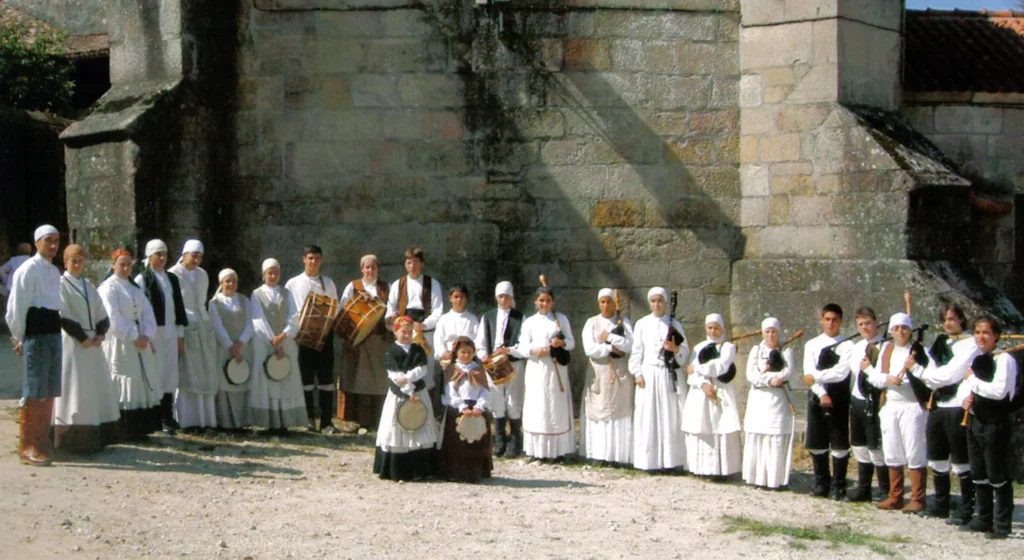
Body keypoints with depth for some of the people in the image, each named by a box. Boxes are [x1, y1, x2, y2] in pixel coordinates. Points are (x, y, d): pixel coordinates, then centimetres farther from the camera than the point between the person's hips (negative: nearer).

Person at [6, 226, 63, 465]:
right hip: (35, 333, -8)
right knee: (34, 392, -7)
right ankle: (27, 447, -2)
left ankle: (42, 442, 22)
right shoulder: (27, 270, -9)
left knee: (49, 391, 12)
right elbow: (16, 307, -9)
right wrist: (19, 338, -6)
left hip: (54, 332, 8)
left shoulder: (55, 272, 16)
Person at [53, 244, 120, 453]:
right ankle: (74, 437, -7)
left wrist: (100, 335, -4)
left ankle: (96, 436, 10)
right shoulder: (61, 284, -4)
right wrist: (82, 338, -15)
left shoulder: (88, 286, 16)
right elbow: (63, 316, -12)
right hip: (72, 342, -7)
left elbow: (101, 314, 13)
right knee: (74, 388, -8)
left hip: (93, 342, 7)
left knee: (97, 387, 6)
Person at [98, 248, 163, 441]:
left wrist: (146, 335, -8)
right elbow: (114, 317, -15)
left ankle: (140, 428, 11)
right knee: (124, 386, -7)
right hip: (120, 344, -7)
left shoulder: (135, 288, 17)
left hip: (140, 342, 7)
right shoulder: (109, 288, -5)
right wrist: (134, 337, -18)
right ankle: (125, 431, -3)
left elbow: (147, 312, 8)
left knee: (145, 384, 5)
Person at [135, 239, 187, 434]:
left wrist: (180, 334, 12)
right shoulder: (142, 279, -2)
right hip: (153, 332, -5)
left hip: (171, 332, 5)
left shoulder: (172, 279, 14)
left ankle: (168, 418, 9)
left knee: (170, 374, 5)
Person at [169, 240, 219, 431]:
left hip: (203, 328, 6)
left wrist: (206, 322, 11)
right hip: (183, 328, -6)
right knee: (187, 375, -6)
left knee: (205, 375, 5)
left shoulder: (203, 275, 13)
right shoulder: (174, 275, -6)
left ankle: (205, 418, 8)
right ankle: (187, 420, -4)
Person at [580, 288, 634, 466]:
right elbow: (589, 348, -7)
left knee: (620, 413, -4)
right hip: (599, 373, 0)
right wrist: (613, 348, -10)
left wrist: (609, 337, -10)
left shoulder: (624, 322, 6)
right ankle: (599, 453, 0)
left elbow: (631, 344, -9)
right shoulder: (592, 323, 6)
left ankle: (620, 454, -2)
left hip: (621, 373, 0)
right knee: (599, 411, -2)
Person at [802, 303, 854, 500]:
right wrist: (822, 394, -15)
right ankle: (821, 483, 20)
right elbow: (810, 373, -4)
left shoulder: (847, 346, -2)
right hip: (816, 397, 3)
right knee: (816, 443, 7)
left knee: (839, 444, -1)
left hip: (839, 398, -3)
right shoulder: (812, 345, 6)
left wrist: (816, 377, -11)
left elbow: (841, 373, -14)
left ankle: (838, 485, 9)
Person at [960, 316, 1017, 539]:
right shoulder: (975, 359, 13)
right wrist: (966, 399, 2)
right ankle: (984, 518, 25)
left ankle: (1002, 524, 5)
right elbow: (967, 385, 24)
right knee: (979, 474, 14)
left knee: (998, 476, -2)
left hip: (996, 423, -8)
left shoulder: (1004, 359, -14)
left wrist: (973, 380, -14)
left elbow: (1000, 391, -24)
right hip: (975, 420, 8)